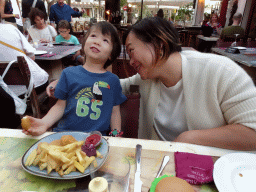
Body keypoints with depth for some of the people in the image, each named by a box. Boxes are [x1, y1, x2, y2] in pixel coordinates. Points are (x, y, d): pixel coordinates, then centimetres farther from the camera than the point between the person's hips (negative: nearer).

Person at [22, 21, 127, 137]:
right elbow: (60, 106, 8)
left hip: (96, 138, 0)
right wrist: (44, 123, -8)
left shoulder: (113, 80, 6)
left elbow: (115, 112, 9)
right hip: (64, 132, 0)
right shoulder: (69, 73, 6)